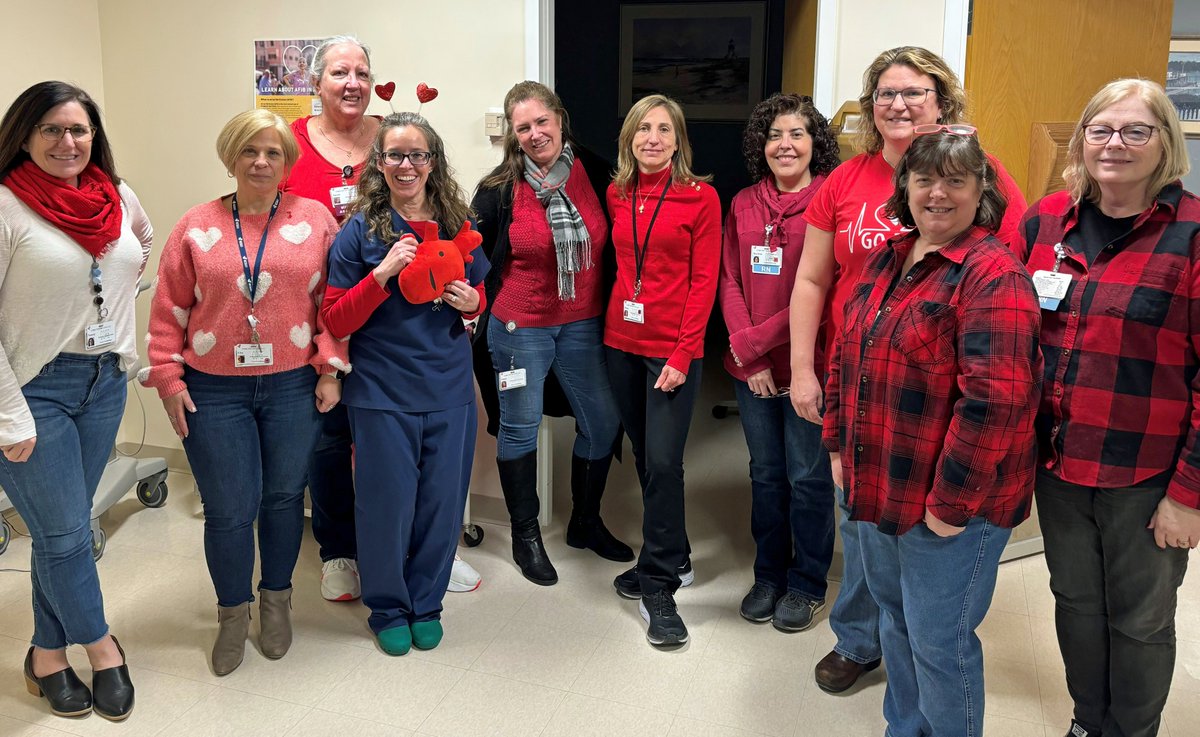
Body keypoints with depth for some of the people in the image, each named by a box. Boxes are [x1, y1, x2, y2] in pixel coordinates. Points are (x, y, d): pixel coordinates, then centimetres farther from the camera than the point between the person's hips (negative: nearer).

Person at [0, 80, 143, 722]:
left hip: (104, 381, 5)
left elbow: (145, 244, 28)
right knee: (65, 531, 3)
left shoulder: (120, 198, 4)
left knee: (64, 526, 14)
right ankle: (99, 645, 24)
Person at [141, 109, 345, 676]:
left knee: (283, 497, 12)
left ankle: (276, 600, 34)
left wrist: (331, 369, -5)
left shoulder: (315, 220, 1)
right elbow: (169, 310, 4)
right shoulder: (196, 227, 3)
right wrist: (168, 379, -1)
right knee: (229, 509, 4)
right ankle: (233, 612, 26)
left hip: (294, 389, 0)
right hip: (214, 392, 0)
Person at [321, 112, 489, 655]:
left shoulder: (457, 225, 4)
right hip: (382, 393, -3)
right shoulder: (360, 231, -5)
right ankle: (388, 609, 28)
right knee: (387, 504, 5)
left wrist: (471, 302, -6)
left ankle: (426, 605, 32)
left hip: (449, 391, 3)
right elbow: (337, 322, -6)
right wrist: (383, 273, -20)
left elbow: (478, 296, 18)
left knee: (442, 502, 10)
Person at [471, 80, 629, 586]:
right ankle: (525, 535, 24)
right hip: (520, 326, -3)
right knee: (520, 427, 7)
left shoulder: (593, 174, -2)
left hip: (583, 324, 3)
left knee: (603, 422, 9)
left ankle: (585, 522, 31)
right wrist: (485, 307, 0)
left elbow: (609, 245, 8)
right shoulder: (500, 190, -8)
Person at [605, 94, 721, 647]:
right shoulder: (617, 195, 8)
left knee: (663, 462, -8)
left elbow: (704, 281, -8)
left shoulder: (700, 198, -6)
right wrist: (612, 324, 6)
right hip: (622, 342, 5)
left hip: (672, 348, -5)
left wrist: (682, 354, -13)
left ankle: (658, 587, 5)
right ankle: (670, 558, 30)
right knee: (644, 457, 13)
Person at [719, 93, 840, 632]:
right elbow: (730, 282, 5)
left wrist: (755, 340, -14)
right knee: (765, 474, 16)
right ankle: (769, 574, 32)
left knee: (808, 477, 7)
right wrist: (749, 358, -6)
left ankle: (807, 584, 25)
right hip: (751, 369, 5)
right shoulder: (743, 205, 8)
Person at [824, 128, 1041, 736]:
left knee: (938, 640, 4)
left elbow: (996, 399, -26)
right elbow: (846, 356, 15)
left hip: (953, 504, -8)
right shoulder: (886, 259, 8)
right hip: (880, 488, 8)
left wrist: (951, 502, -22)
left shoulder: (993, 275, -18)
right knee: (895, 617, 23)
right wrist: (839, 444, 13)